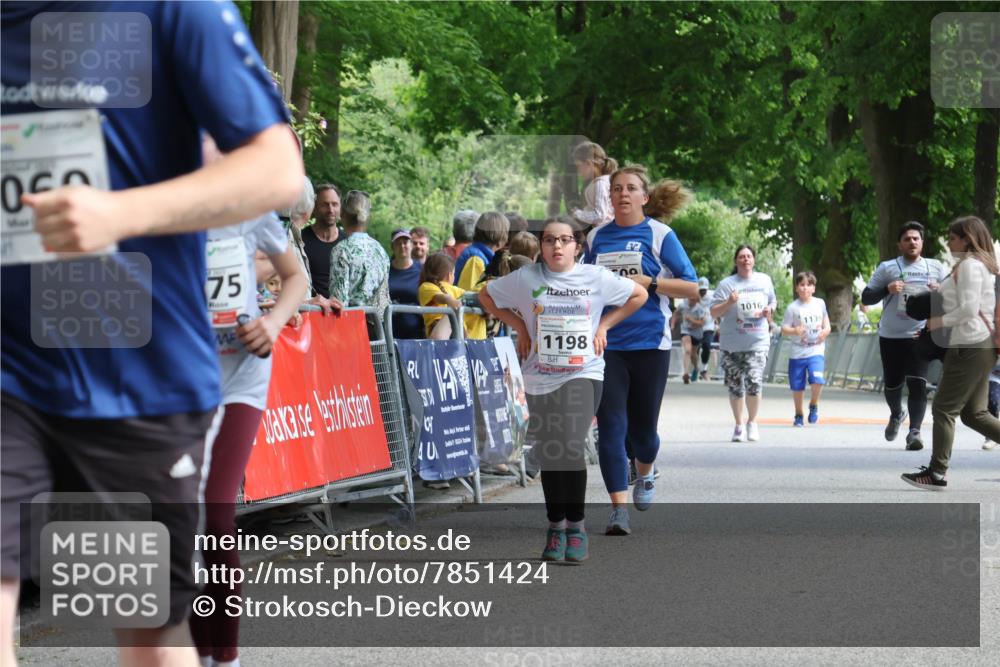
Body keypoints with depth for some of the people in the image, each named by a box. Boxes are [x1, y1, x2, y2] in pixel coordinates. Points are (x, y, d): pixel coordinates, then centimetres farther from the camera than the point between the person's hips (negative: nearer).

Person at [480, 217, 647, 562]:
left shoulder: (596, 278, 0)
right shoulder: (525, 279, 0)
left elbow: (639, 295, 13)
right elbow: (487, 295, 13)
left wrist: (604, 325, 5)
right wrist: (519, 326, 4)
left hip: (584, 375, -2)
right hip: (540, 378, 2)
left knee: (571, 446, -19)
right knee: (548, 454, 7)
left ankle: (576, 525, -7)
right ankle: (556, 526, 23)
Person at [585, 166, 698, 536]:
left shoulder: (660, 235, -1)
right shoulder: (596, 237, 9)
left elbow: (691, 287, -4)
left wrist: (647, 282, -15)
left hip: (650, 343, -2)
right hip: (606, 343, 2)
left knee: (642, 428, 7)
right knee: (611, 426, -8)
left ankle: (645, 474, 40)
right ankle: (619, 508, -8)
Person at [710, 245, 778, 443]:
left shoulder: (764, 280, 7)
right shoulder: (727, 284, -2)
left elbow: (773, 301, 22)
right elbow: (713, 312, -3)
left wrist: (769, 309, -1)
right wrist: (729, 303, -20)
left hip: (758, 342, 0)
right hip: (731, 343, 0)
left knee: (754, 381, -17)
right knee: (735, 386, 7)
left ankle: (752, 422, 2)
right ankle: (739, 425, 23)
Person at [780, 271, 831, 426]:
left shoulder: (820, 303, 6)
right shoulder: (793, 307, -2)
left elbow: (826, 324, 16)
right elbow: (784, 329, -3)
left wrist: (825, 331, -6)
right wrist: (795, 331, -24)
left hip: (816, 351, 0)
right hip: (797, 353, 0)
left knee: (817, 380, -21)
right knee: (797, 387, 5)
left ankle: (814, 405, 7)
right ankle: (798, 415, 27)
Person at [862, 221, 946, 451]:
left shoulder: (936, 268, 7)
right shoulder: (887, 268, 3)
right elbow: (866, 298, 1)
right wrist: (887, 289, -17)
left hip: (920, 336, 0)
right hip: (891, 337, 1)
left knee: (917, 384, -15)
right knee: (892, 385, 10)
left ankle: (914, 432, -16)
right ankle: (896, 415, 40)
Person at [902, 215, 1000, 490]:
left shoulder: (969, 264, -11)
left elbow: (968, 309, -20)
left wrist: (939, 321, -9)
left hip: (969, 346, -10)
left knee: (944, 408, -5)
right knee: (974, 413, 10)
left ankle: (936, 473, -4)